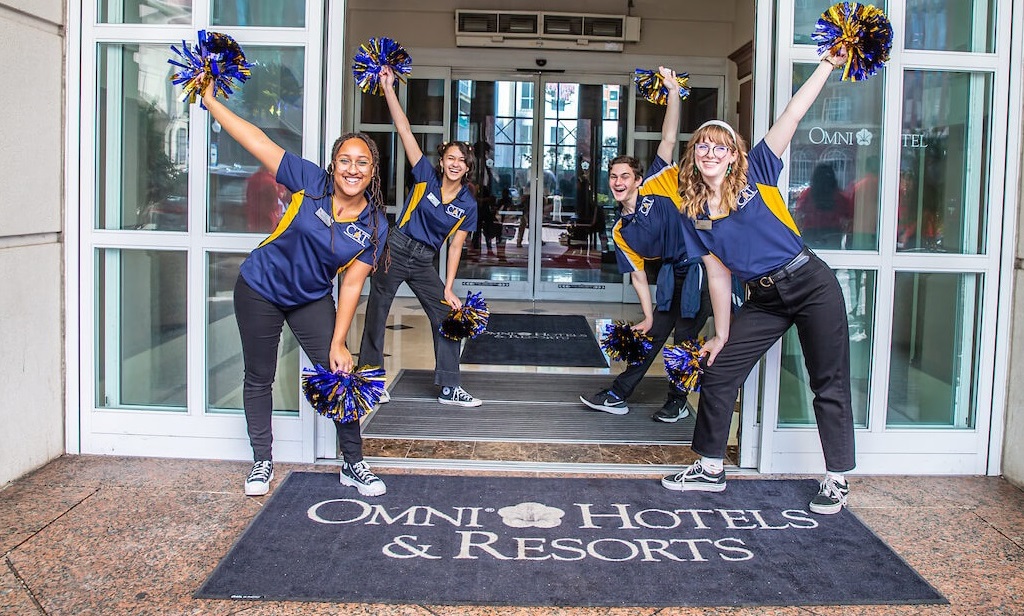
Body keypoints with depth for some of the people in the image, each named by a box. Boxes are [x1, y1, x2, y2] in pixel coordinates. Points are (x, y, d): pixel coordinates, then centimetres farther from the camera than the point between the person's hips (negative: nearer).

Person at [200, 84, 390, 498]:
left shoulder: (375, 227, -13)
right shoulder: (311, 183, -18)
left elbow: (351, 285, -10)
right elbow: (257, 141, -17)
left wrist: (338, 343, -12)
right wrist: (210, 101, -19)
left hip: (312, 300, 2)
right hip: (259, 290, -1)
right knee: (259, 379, 9)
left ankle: (353, 465, 14)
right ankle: (262, 462, 26)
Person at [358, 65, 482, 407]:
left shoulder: (467, 205, 1)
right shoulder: (426, 176, -5)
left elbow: (455, 246, 3)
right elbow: (404, 129, -9)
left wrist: (448, 289, -3)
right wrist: (389, 88, -13)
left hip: (424, 262, 4)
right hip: (396, 250, -3)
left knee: (448, 316, 1)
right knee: (376, 314, 1)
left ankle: (449, 388, 10)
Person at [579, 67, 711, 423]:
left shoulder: (656, 187, -10)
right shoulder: (621, 232, 2)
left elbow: (668, 139, -15)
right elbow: (638, 275, 4)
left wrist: (674, 92, -25)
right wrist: (647, 316, 0)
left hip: (701, 266, -5)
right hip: (672, 272, 5)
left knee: (685, 336, 0)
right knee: (653, 335, 10)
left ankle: (677, 402, 17)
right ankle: (617, 397, 17)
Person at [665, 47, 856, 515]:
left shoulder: (756, 174, -6)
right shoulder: (694, 214, 3)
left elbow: (792, 115, -11)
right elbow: (718, 274, 7)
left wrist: (829, 64, -16)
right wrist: (722, 334, 6)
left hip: (810, 283, -4)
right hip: (763, 299, 4)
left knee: (829, 385, 3)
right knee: (718, 375, 4)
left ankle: (836, 479, 17)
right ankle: (710, 468, 20)